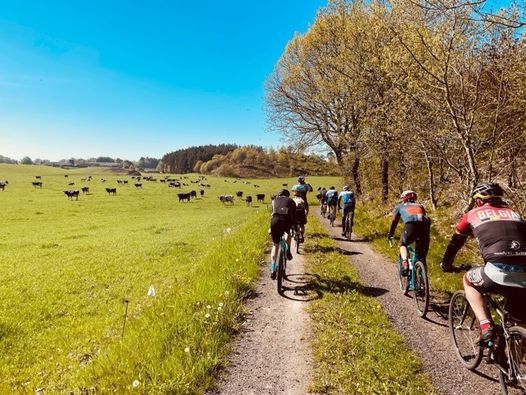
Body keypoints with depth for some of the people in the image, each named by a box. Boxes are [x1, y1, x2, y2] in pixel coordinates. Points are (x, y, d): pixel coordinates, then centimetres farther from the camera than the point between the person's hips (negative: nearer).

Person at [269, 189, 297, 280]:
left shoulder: (274, 200, 29)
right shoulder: (290, 201, 25)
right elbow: (294, 216, 22)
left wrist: (270, 228, 36)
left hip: (275, 221, 1)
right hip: (286, 221, -1)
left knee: (275, 245, 18)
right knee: (289, 232, 38)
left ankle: (273, 270, 10)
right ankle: (288, 251, 23)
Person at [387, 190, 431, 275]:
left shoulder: (400, 206, 32)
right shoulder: (420, 206, 39)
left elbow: (394, 222, 38)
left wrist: (390, 234, 53)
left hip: (411, 224, -3)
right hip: (425, 224, 3)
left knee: (403, 244, 25)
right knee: (422, 256, 19)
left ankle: (405, 263, 2)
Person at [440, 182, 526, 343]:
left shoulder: (473, 214, 18)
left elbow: (455, 242, 28)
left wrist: (445, 264, 44)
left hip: (499, 271, -4)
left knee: (469, 281, 26)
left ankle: (486, 327, 11)